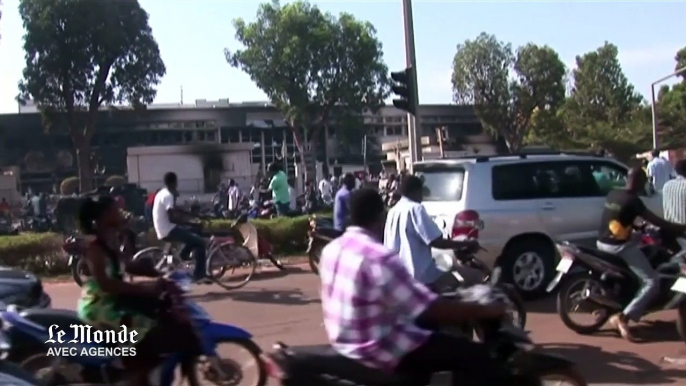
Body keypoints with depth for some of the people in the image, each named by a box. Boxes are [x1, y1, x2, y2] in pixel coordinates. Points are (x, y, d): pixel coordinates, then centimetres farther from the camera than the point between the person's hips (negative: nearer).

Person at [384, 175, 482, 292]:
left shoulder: (393, 211, 11)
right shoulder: (415, 209, -12)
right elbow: (436, 242, -17)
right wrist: (466, 243, -4)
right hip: (421, 275, -9)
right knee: (475, 276, -3)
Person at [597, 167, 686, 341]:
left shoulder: (612, 194, 9)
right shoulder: (633, 200, -14)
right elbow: (658, 222, -12)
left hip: (602, 243, 8)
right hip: (620, 246, -8)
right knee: (652, 282, -4)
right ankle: (623, 317, -16)